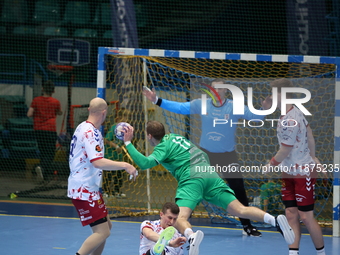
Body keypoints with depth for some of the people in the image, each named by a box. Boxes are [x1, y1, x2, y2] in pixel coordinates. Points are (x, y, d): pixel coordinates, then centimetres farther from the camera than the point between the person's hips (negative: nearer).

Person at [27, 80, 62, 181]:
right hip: (50, 130, -3)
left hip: (38, 130, 3)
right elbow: (60, 113, 17)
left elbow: (29, 114, -6)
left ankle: (48, 174, 12)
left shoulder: (36, 100, 0)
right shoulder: (55, 102, -1)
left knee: (43, 152, 12)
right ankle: (42, 167, -26)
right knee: (50, 153, -1)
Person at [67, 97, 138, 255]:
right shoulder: (90, 132, -19)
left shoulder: (84, 128, 12)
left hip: (89, 189, 11)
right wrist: (125, 165, -29)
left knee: (107, 226, 17)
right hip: (84, 190, -11)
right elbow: (97, 162, -31)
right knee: (102, 232, -13)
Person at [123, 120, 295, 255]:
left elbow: (145, 163, -10)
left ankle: (191, 236, -55)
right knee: (239, 210, -3)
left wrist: (128, 143, -4)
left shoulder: (163, 146, 5)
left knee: (179, 218, -20)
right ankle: (275, 220, -26)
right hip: (210, 174, 7)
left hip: (192, 179, -7)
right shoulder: (175, 137, 27)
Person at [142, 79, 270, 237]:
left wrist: (264, 109, -38)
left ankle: (247, 226, 12)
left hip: (228, 156, -1)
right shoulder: (201, 105, -3)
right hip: (205, 153, 1)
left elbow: (255, 115, -16)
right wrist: (157, 100, -8)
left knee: (239, 190, -2)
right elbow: (178, 107, -1)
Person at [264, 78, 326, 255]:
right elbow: (310, 135, 13)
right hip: (289, 173, 9)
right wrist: (312, 156, 24)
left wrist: (271, 165, -1)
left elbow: (285, 151, -19)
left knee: (305, 217, -2)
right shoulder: (296, 111, 3)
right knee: (291, 215, 4)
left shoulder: (288, 122, -26)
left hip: (303, 173, -9)